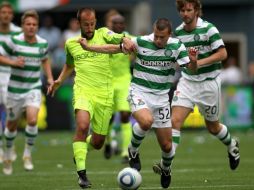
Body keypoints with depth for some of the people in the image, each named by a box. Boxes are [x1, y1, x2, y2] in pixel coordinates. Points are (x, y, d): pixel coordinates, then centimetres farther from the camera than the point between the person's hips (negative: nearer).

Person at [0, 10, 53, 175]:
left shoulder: (43, 43, 1)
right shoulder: (14, 41, -11)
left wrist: (50, 78, 8)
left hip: (34, 88, 1)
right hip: (15, 88, -1)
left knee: (33, 120, -20)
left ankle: (28, 154, 0)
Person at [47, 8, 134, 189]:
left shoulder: (103, 34, 4)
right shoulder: (71, 43, 12)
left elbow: (120, 38, -15)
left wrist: (126, 41, -38)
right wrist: (59, 81, 16)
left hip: (104, 95, 0)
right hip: (83, 91, 0)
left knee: (97, 143, 6)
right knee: (83, 125, -30)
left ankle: (81, 148, 43)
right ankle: (81, 173, -23)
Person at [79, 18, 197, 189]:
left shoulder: (176, 46, -7)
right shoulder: (141, 42, -10)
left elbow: (192, 69, -6)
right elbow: (114, 48, -1)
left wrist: (193, 61, -29)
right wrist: (88, 47, -5)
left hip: (161, 97, 2)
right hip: (139, 92, -2)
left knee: (166, 145, 3)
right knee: (146, 121, -36)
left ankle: (165, 168, 39)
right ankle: (133, 151, -5)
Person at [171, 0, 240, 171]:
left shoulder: (208, 29, -13)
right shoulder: (178, 32, 3)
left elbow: (222, 54, -16)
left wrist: (199, 62, -24)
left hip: (208, 82, -3)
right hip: (187, 81, 4)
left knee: (213, 127, 12)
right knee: (175, 120, -15)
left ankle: (232, 145, 43)